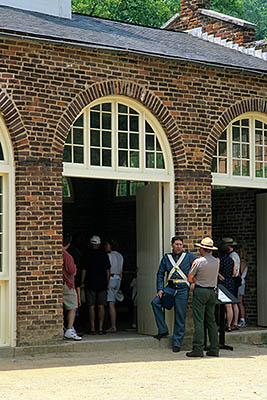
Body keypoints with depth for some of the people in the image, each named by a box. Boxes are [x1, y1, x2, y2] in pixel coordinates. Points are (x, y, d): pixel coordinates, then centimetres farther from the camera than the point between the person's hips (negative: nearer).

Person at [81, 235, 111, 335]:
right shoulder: (104, 255, 3)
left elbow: (84, 270, -4)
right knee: (101, 306, 4)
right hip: (102, 284, 2)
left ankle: (92, 328, -2)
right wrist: (107, 283, 10)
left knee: (91, 306, 1)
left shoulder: (87, 255, -2)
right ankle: (100, 328, 1)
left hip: (90, 284, -1)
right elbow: (108, 270, 3)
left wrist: (82, 282, 3)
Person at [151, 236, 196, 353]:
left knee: (180, 317, -3)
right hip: (170, 287, 2)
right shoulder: (166, 257, 10)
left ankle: (177, 343, 7)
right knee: (155, 302, -21)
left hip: (183, 289, -2)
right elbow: (160, 273, 11)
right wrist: (160, 289, 0)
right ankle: (163, 330, -11)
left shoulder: (189, 257, 4)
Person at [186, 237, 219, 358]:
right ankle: (214, 349, 8)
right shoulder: (216, 261, 5)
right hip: (212, 291, 6)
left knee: (199, 321, -6)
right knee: (211, 320, 9)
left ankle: (198, 349, -10)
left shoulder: (198, 261, -11)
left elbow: (190, 278, -3)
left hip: (200, 291, -5)